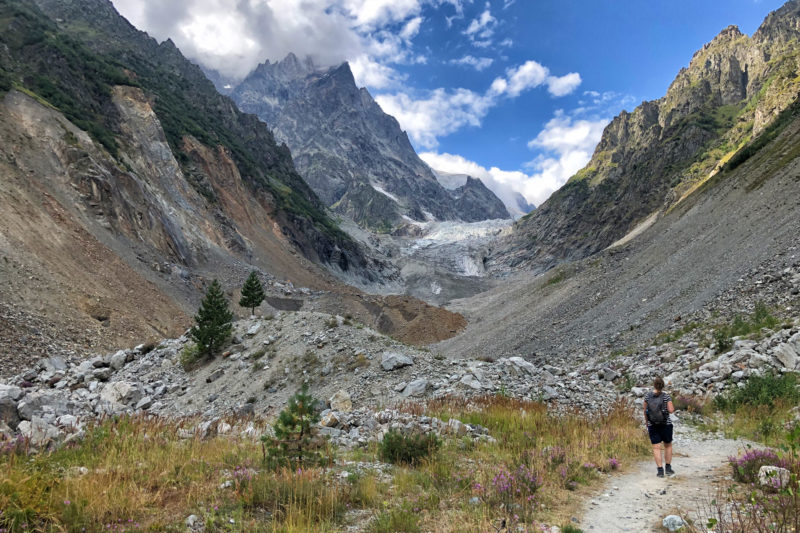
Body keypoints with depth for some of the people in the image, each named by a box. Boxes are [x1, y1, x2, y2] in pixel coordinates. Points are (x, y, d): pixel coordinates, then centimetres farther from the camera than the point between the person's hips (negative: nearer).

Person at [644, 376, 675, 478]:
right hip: (666, 424, 0)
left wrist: (647, 423, 13)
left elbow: (645, 411, 0)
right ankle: (668, 468, 19)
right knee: (668, 445, 17)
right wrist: (672, 408, 10)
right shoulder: (666, 395, -9)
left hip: (652, 425, 1)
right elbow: (671, 410, -13)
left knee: (656, 448, 3)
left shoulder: (647, 396, -4)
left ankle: (660, 470, 0)